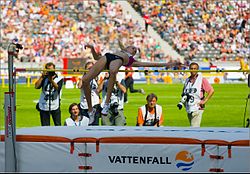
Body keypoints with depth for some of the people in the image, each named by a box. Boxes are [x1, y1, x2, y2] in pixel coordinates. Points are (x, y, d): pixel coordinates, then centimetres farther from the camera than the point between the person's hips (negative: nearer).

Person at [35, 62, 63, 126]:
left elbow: (58, 88, -16)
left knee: (58, 125, 2)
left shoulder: (59, 79, 1)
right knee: (45, 127, 4)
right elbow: (36, 86, -7)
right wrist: (42, 77, -12)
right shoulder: (44, 79, 7)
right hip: (44, 106, 2)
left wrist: (51, 80, -29)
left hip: (55, 106, -2)